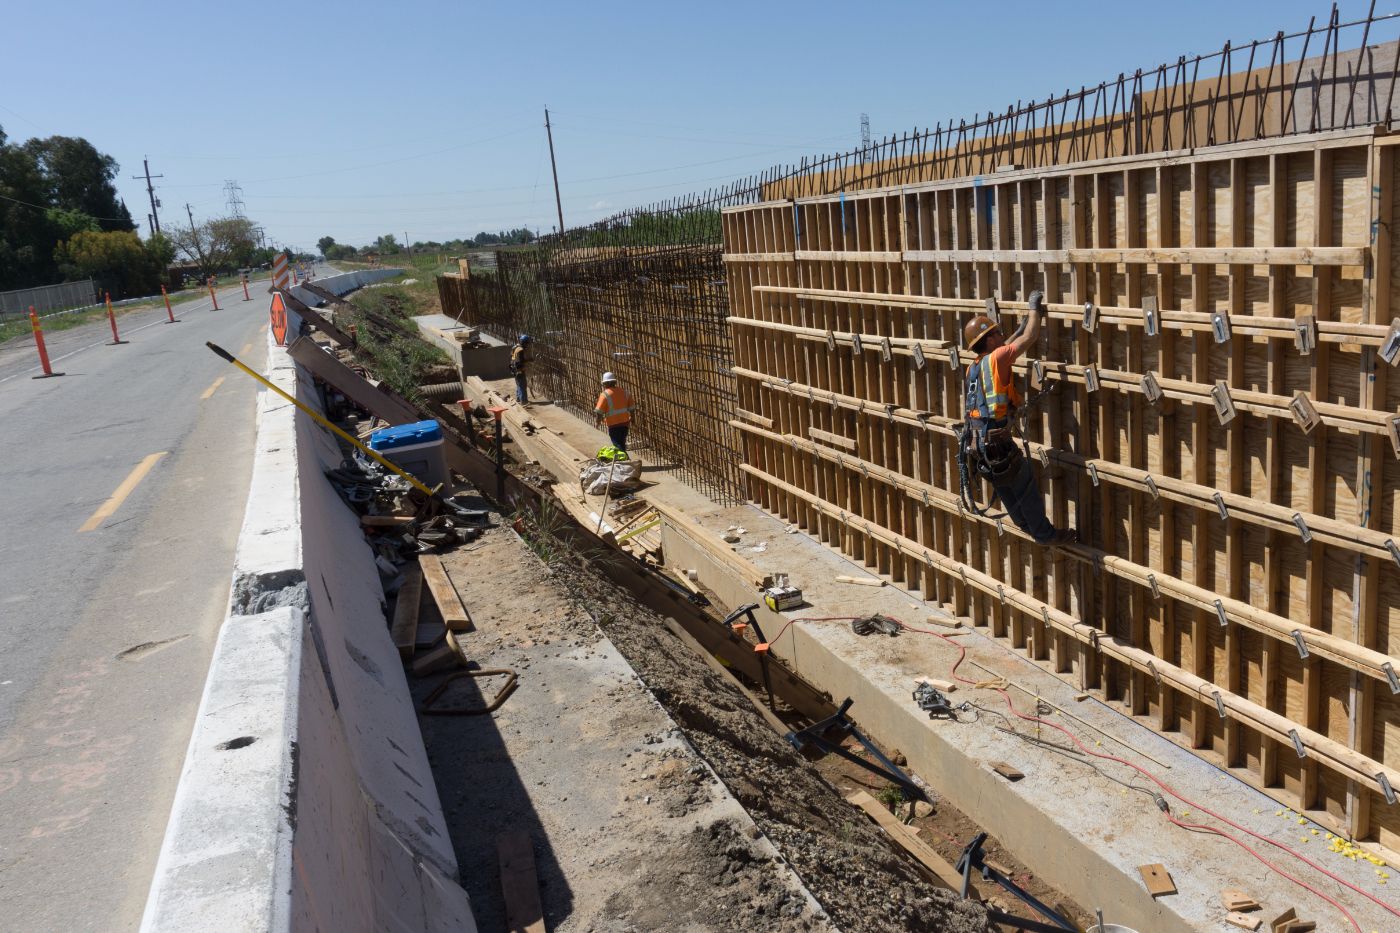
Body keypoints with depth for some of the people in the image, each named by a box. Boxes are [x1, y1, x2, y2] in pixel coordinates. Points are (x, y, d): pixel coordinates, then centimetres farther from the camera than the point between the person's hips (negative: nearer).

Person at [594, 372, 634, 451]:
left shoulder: (605, 394, -14)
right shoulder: (624, 391, 4)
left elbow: (599, 411, -16)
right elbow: (631, 407, 9)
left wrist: (597, 421, 2)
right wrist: (631, 419, 22)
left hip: (613, 424, -6)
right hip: (625, 422, 6)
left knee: (618, 445, 1)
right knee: (622, 443, 22)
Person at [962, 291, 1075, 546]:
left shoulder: (975, 366, 12)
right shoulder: (995, 359, -13)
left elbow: (1005, 347, 29)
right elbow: (1031, 336, -12)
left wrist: (1025, 322, 30)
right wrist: (1035, 307, 2)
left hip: (975, 442, 8)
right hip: (996, 441, -8)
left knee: (1004, 485, 24)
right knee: (1027, 486, 6)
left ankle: (1026, 523, 41)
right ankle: (1044, 534, 17)